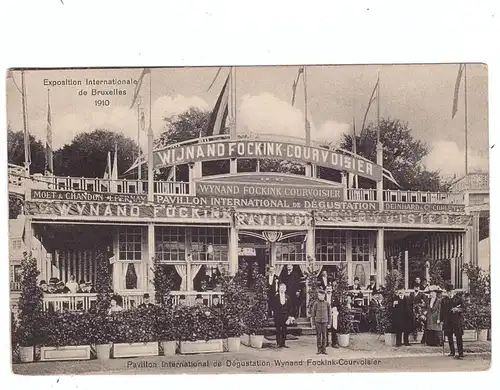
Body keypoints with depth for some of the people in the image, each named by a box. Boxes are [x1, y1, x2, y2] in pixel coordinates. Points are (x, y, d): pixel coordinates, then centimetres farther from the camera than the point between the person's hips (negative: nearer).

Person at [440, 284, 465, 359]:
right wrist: (442, 320, 9)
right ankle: (452, 351, 24)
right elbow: (442, 310, 14)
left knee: (458, 337, -7)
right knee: (449, 336, 9)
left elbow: (464, 308, 0)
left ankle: (461, 354, -7)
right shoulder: (444, 300, 10)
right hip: (447, 321, 4)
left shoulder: (459, 299, 1)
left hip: (457, 320, -4)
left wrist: (458, 309, -20)